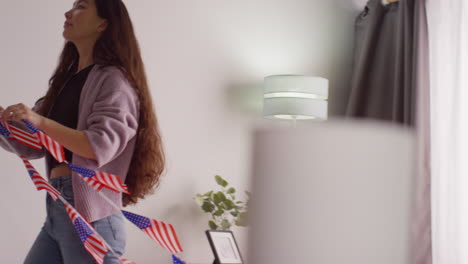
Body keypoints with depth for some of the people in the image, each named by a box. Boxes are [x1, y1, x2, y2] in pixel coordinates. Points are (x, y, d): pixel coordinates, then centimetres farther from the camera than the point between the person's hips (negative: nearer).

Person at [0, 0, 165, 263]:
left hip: (91, 213, -8)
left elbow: (101, 146, -19)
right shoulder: (67, 79, 19)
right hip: (56, 210, 8)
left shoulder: (113, 78, -6)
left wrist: (40, 122, -26)